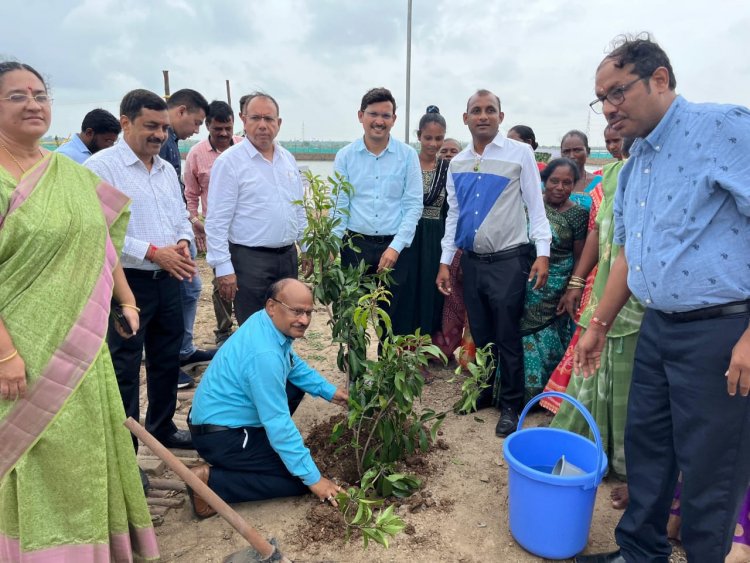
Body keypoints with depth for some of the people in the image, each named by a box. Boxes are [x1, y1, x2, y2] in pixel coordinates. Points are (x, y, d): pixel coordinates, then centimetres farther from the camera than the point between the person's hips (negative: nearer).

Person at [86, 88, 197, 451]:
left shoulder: (167, 170, 13)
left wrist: (182, 242, -1)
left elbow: (181, 216, 21)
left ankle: (162, 428, 36)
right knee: (125, 368, 3)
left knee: (167, 359, 18)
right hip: (126, 282, -7)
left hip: (167, 279, 7)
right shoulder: (101, 166, -10)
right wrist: (153, 252, -20)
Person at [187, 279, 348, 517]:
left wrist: (330, 392, 8)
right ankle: (211, 482, -7)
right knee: (301, 479, -8)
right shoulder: (265, 354, -31)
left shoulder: (267, 322, -3)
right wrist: (313, 478, -21)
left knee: (296, 385, 16)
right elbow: (278, 423, -28)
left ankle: (260, 445, 17)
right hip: (220, 436, -9)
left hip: (222, 416, 10)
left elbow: (295, 365, 16)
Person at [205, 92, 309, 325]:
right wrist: (223, 268, -16)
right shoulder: (229, 161, -9)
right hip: (250, 259, -6)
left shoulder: (287, 158, 11)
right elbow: (217, 221, -12)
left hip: (288, 255, 6)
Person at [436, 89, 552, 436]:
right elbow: (453, 215, 12)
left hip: (509, 260, -4)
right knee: (480, 334, 16)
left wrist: (543, 253, -14)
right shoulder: (457, 163, 9)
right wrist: (445, 262, 8)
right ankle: (483, 391, 35)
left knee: (507, 337, 3)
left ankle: (511, 405, 20)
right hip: (472, 260, 5)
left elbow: (535, 206, -5)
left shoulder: (520, 154, -3)